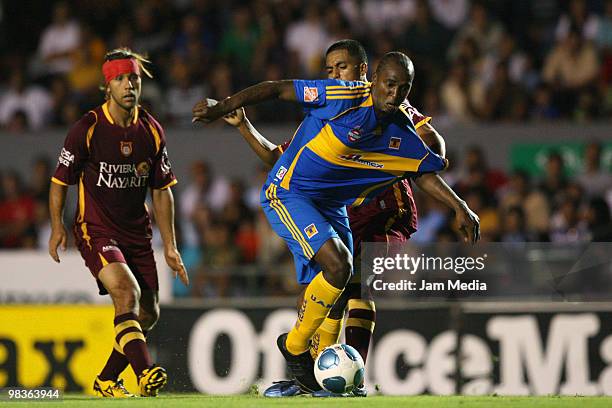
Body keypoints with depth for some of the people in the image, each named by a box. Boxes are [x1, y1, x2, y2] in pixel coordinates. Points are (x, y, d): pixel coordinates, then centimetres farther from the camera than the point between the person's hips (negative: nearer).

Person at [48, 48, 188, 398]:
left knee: (148, 314, 5)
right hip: (96, 230, -6)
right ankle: (145, 372, -39)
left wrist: (170, 246, 8)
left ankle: (106, 381, 22)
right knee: (127, 293, -28)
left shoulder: (152, 131, 3)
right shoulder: (88, 129, -10)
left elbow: (162, 191, 11)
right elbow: (60, 179, 0)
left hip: (137, 233, 6)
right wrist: (57, 226, -9)